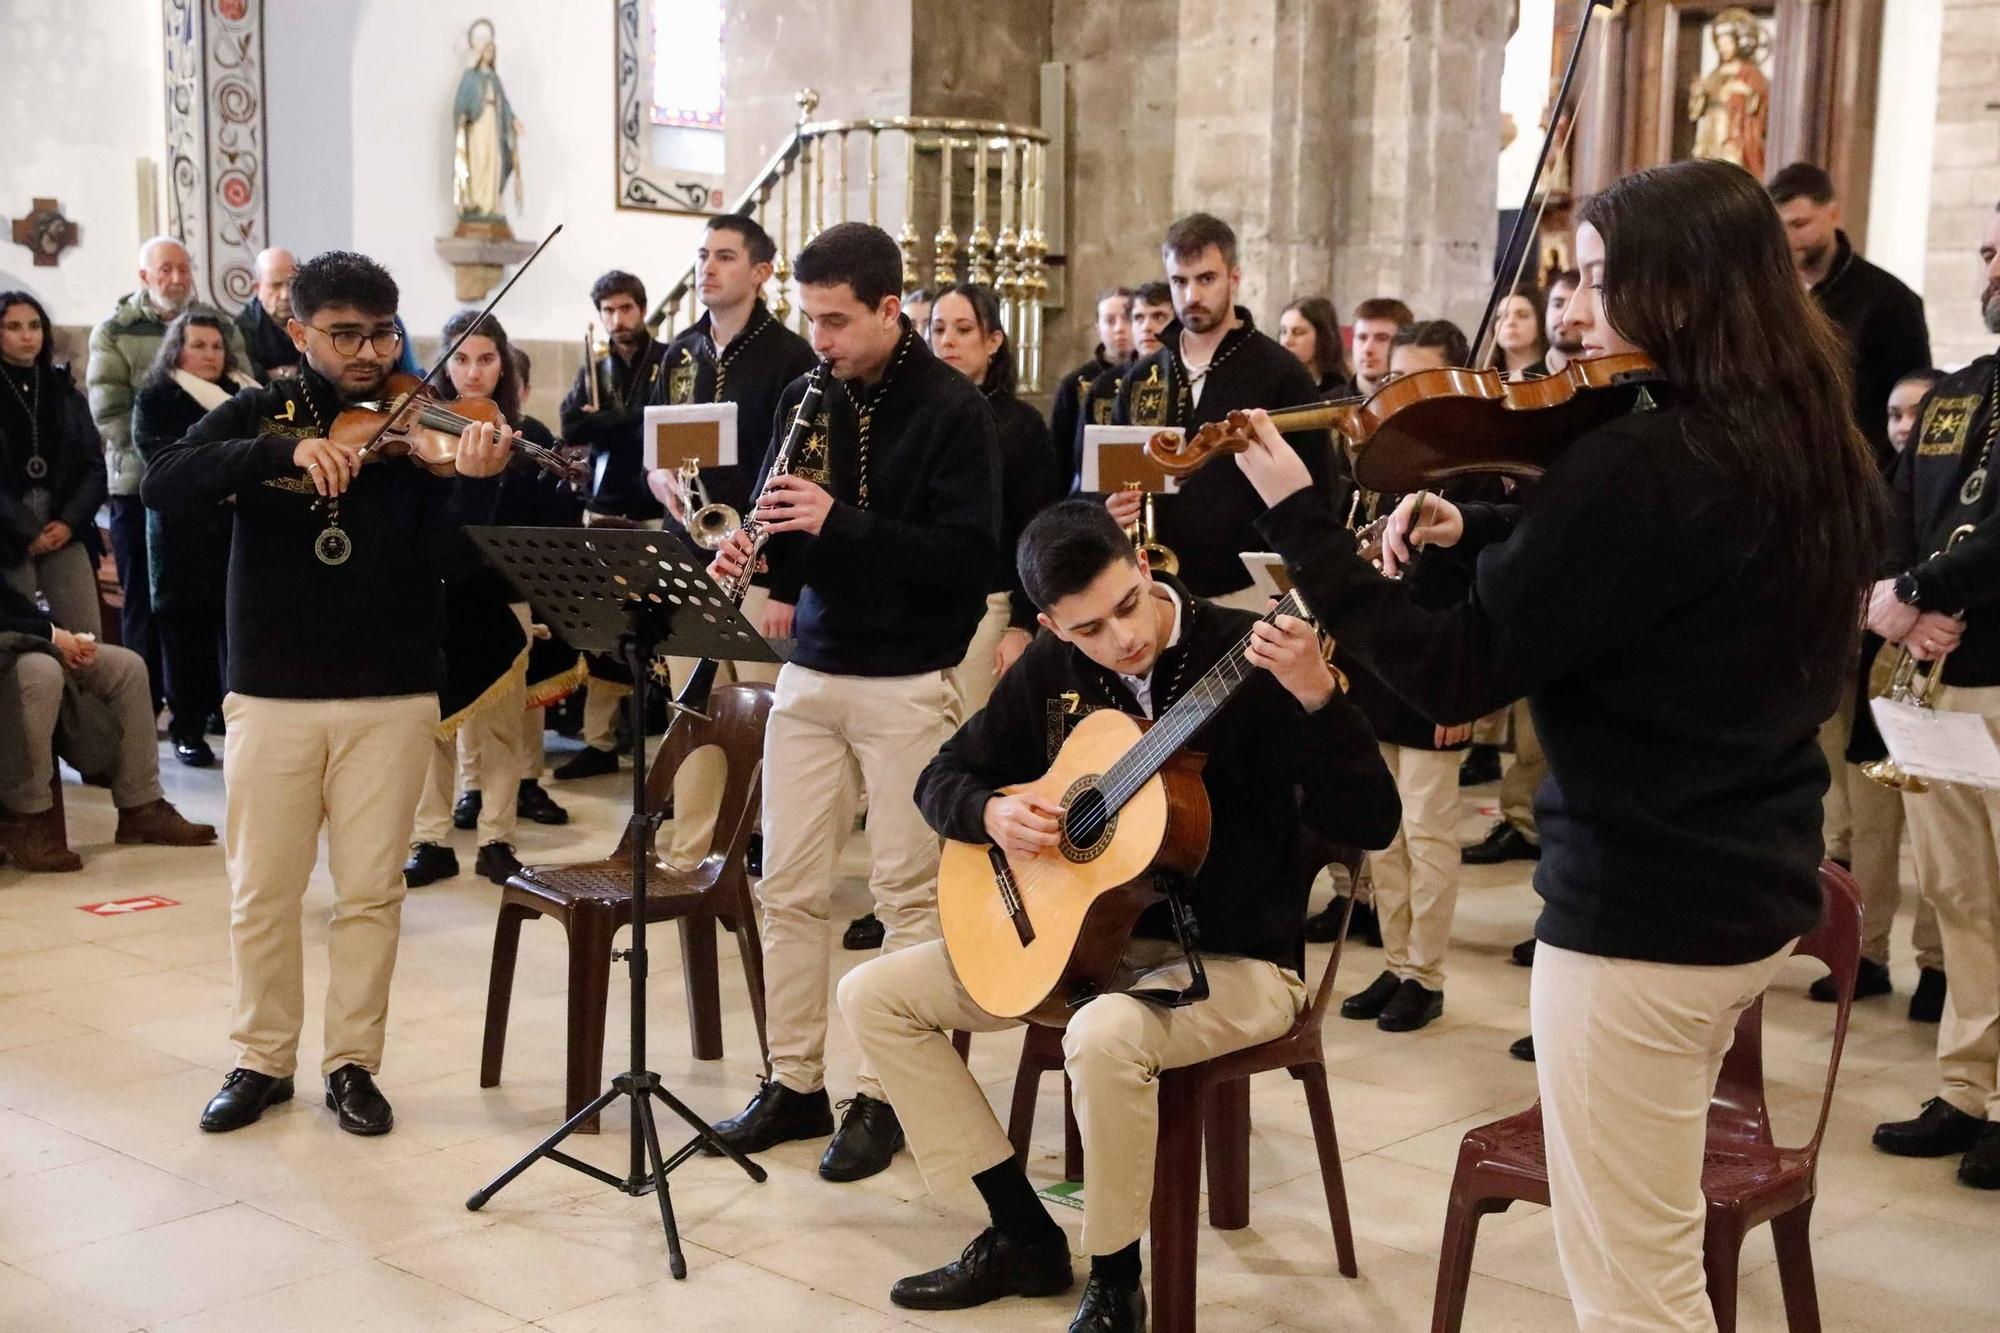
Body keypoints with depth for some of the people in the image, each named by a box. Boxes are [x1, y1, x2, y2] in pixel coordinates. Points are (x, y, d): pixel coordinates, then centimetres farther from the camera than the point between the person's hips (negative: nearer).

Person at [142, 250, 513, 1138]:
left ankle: (353, 1063, 19)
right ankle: (262, 1060, 23)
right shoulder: (258, 417, 2)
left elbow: (452, 560, -9)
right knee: (261, 891, 7)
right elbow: (163, 485, -16)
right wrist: (283, 448, -28)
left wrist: (475, 483, -27)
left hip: (393, 696, 0)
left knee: (371, 890, 5)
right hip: (270, 693, 0)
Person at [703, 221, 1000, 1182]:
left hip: (909, 682, -5)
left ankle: (883, 1095, 12)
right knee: (788, 886, 7)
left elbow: (968, 556, -16)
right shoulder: (808, 399, 7)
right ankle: (795, 1083, 18)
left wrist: (841, 521, -22)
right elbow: (784, 535, 14)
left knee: (907, 893, 2)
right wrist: (750, 552, -9)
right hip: (811, 671, 5)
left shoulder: (952, 409, -9)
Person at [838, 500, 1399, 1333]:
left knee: (1104, 1037, -38)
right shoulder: (1051, 670, -1)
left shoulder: (1249, 660, -17)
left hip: (1234, 959, -6)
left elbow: (1370, 825, -23)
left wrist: (1316, 696, -39)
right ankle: (1025, 1236, 5)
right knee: (873, 994, 0)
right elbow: (943, 776, 11)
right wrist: (991, 813, -12)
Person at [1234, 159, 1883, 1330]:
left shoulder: (1640, 465, -23)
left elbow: (1454, 675, -21)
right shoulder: (1813, 454, 6)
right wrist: (1480, 530, 4)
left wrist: (1300, 513, -16)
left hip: (1641, 905, -10)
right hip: (1762, 886, 10)